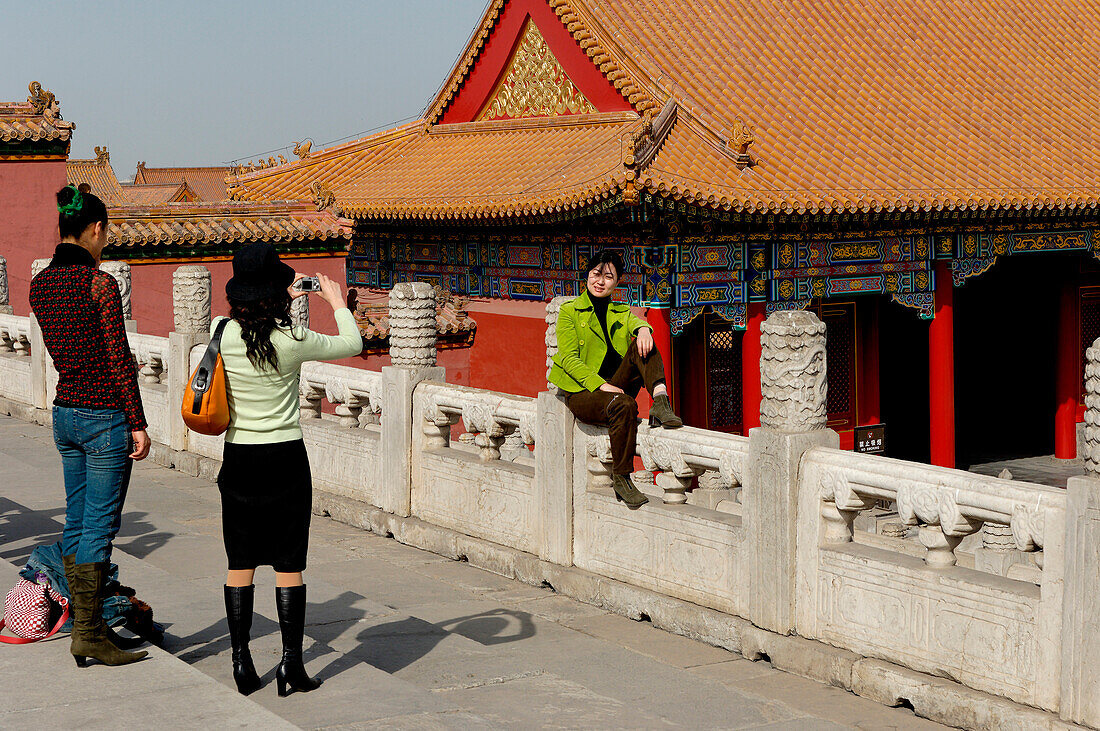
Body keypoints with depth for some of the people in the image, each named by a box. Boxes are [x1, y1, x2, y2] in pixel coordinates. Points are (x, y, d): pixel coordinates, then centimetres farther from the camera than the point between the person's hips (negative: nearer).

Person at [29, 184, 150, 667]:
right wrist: (138, 424, -10)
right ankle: (89, 635, 3)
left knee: (77, 522, 13)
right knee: (99, 525, -1)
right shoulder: (100, 284, -16)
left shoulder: (41, 283, 6)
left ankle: (86, 626, 20)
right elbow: (119, 360, -15)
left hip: (65, 411, 8)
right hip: (105, 416, -8)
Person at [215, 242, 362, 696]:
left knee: (240, 564, 9)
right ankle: (291, 663, 4)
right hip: (286, 459, -2)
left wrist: (283, 300, 27)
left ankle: (241, 660, 11)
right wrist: (337, 303, 19)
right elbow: (353, 343, 3)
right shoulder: (292, 341, -13)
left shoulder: (222, 332, -7)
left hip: (238, 459, 3)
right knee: (289, 565, 4)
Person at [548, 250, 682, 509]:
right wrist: (601, 385, -21)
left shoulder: (621, 312, 20)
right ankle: (620, 479, -26)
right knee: (624, 405, -35)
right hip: (582, 392, -4)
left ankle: (661, 401, -40)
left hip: (615, 386, 4)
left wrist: (643, 328, -31)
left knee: (641, 345, -19)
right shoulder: (569, 312, 5)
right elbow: (569, 359, -7)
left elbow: (634, 322, -5)